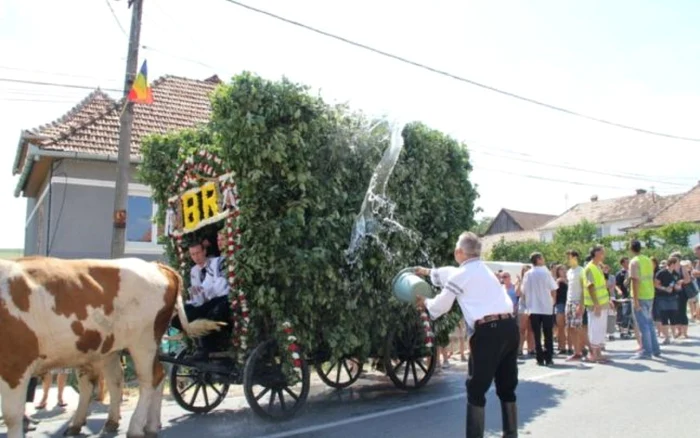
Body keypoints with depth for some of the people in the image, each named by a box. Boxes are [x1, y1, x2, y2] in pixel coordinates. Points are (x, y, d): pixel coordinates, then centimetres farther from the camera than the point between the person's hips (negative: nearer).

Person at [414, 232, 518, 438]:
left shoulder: (461, 274, 0)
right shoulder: (484, 270, 23)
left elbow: (439, 307, 9)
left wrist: (425, 303, 30)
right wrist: (429, 272, 53)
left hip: (488, 331, -8)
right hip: (509, 327, 8)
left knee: (476, 390, 3)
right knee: (507, 388, 18)